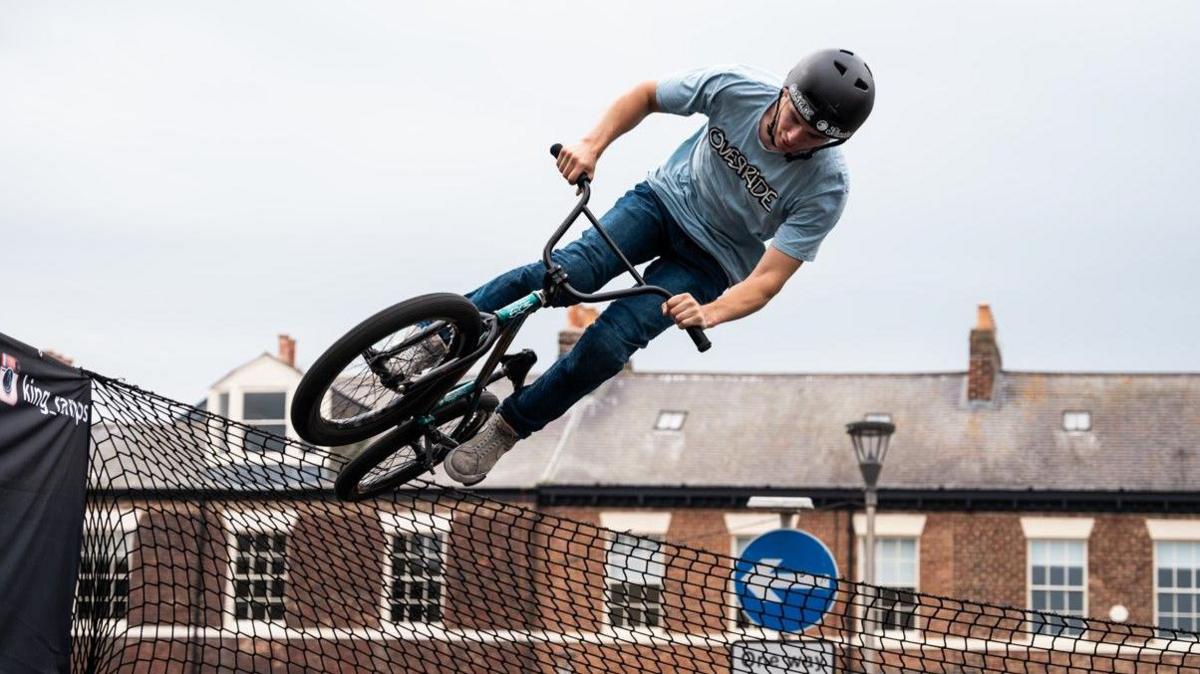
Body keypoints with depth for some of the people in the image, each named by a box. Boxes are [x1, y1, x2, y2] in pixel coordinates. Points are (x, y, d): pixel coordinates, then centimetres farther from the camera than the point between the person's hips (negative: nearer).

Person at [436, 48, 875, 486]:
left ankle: (508, 427, -2)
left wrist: (709, 313, -46)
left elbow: (766, 281, -28)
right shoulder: (736, 87, -23)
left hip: (708, 263, -1)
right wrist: (592, 144, -20)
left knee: (609, 343, -20)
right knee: (566, 271, -25)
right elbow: (646, 96, -5)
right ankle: (437, 338, -13)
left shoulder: (824, 188, -28)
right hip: (665, 199, 2)